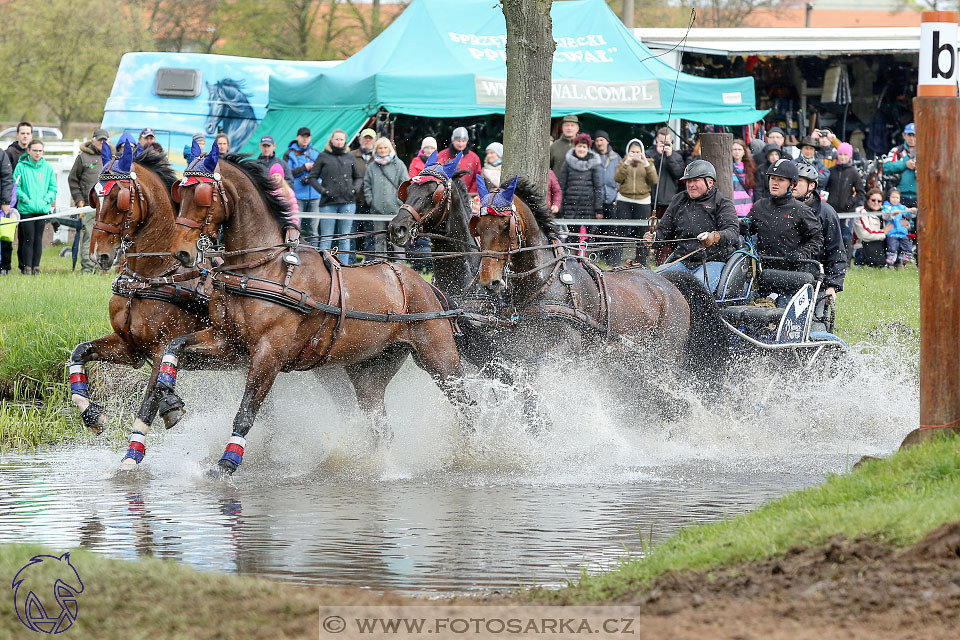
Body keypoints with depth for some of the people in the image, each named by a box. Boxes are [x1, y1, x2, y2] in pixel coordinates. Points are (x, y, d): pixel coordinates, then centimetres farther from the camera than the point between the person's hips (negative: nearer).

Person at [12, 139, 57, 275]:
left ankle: (36, 266, 11)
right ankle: (26, 267, 2)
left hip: (42, 208, 2)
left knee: (38, 238, 4)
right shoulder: (21, 166, -1)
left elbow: (53, 188, 10)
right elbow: (16, 186, -1)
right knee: (28, 238, -5)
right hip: (26, 208, -2)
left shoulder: (47, 168, 6)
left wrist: (46, 200, -4)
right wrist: (26, 199, -11)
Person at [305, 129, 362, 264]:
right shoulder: (323, 157, 5)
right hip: (328, 203, -2)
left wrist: (355, 189, 3)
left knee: (345, 237, 5)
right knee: (326, 238, -3)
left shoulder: (350, 158, 12)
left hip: (348, 202, 2)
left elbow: (358, 177, 22)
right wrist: (322, 190, -8)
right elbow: (312, 178, 6)